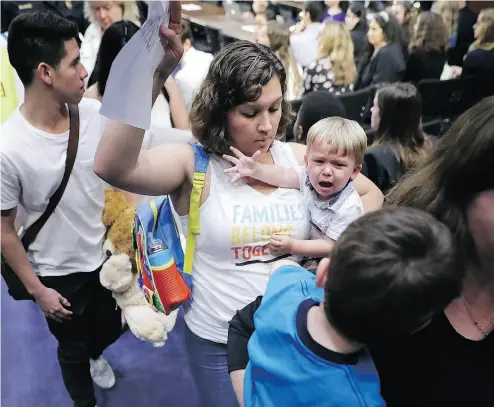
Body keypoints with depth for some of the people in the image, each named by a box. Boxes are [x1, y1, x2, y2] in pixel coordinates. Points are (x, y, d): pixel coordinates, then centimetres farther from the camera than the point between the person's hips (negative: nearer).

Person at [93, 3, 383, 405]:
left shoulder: (300, 159, -6)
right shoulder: (194, 163, -17)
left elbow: (371, 194, 7)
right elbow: (112, 168, -37)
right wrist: (153, 76, -49)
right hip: (219, 343, -3)